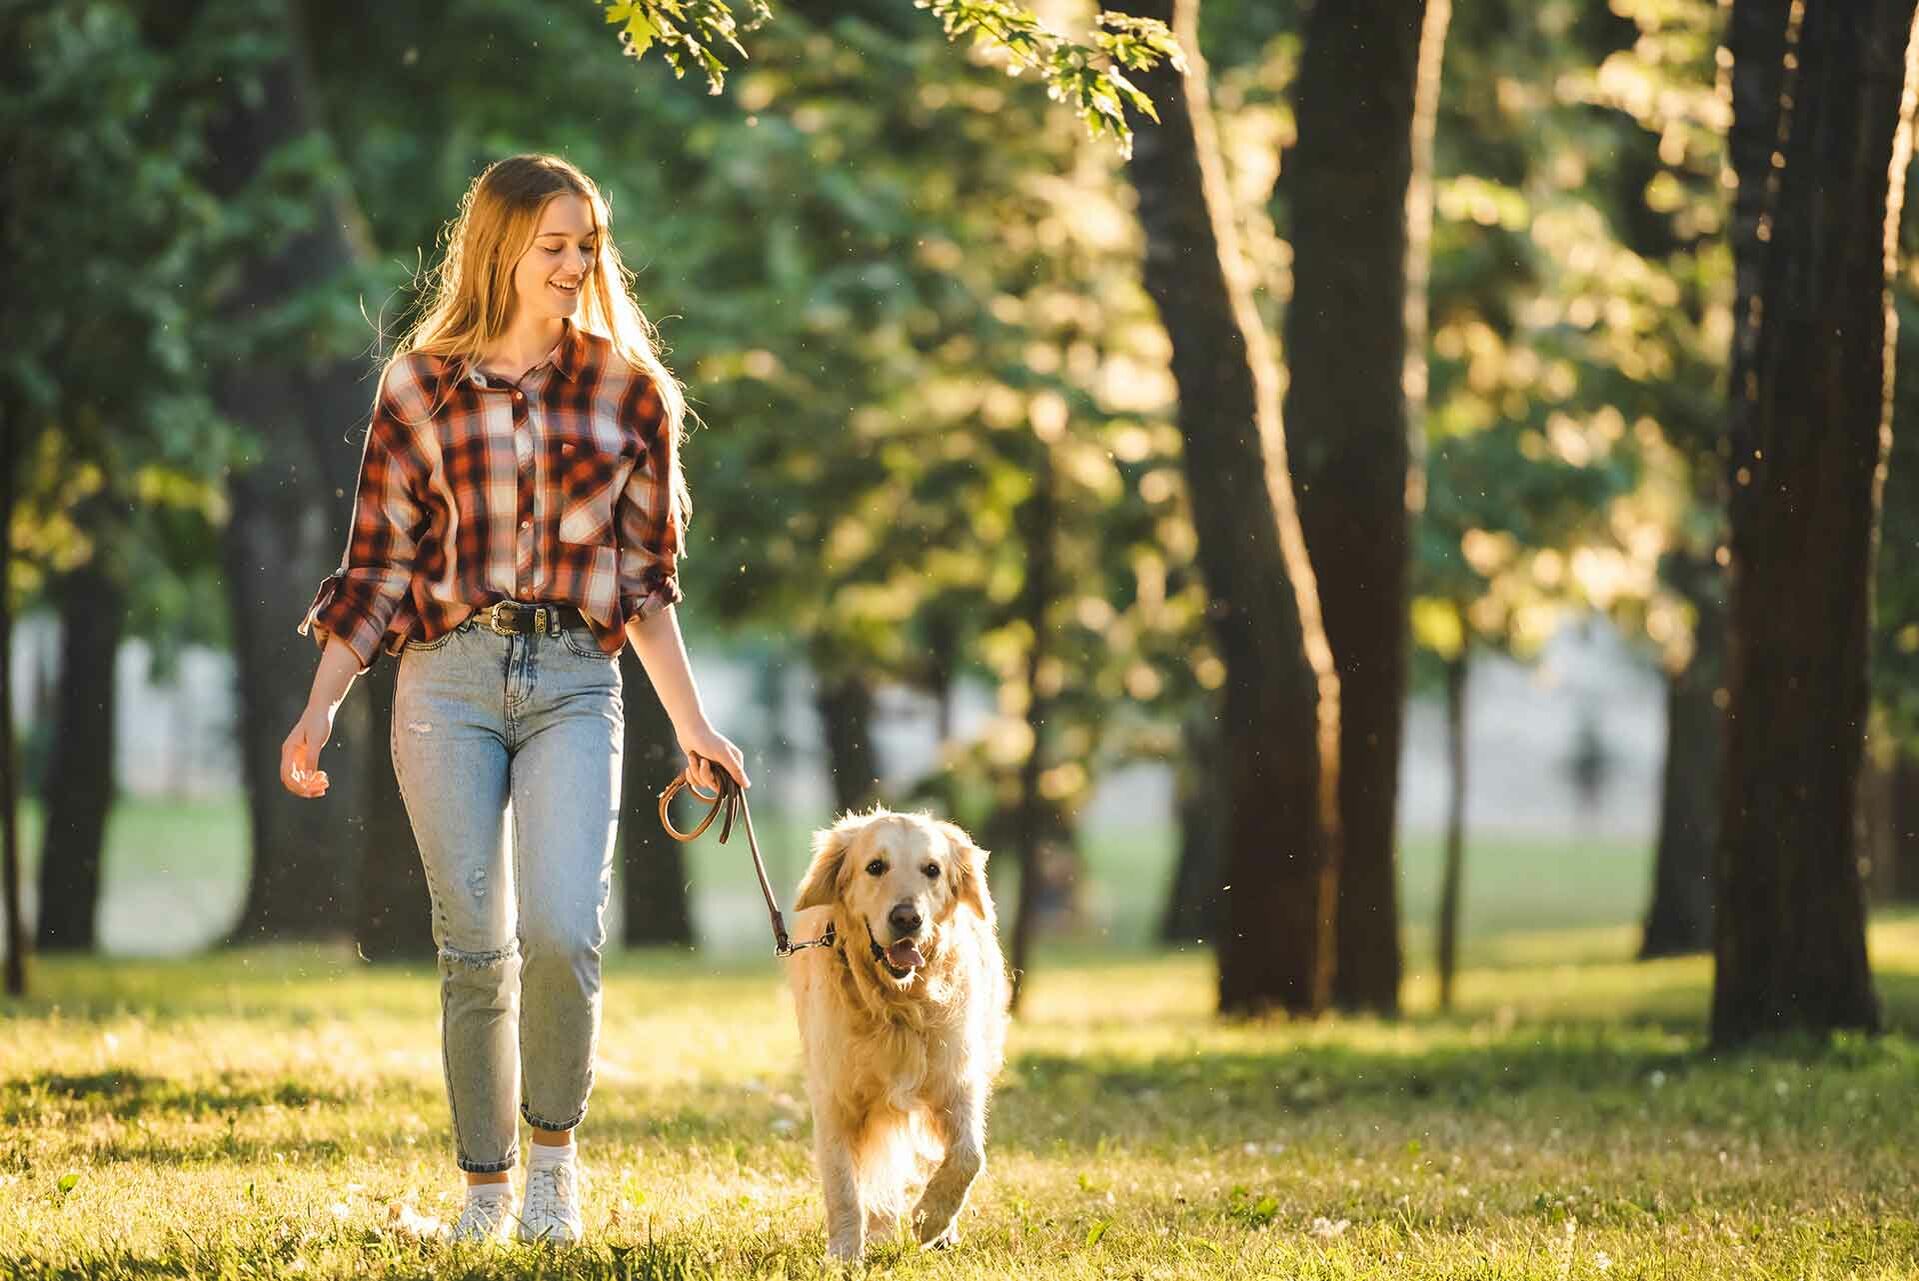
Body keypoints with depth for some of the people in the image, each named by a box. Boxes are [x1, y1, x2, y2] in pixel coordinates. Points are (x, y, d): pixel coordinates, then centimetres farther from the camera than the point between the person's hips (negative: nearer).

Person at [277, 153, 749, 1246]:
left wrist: (693, 724, 7)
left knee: (562, 930, -17)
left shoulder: (629, 391, 9)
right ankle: (486, 1187, 13)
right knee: (475, 945, -1)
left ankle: (553, 1152, 5)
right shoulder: (422, 386, 7)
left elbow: (646, 580, 12)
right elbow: (378, 565, 8)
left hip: (575, 683, 0)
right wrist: (321, 708, 1)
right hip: (450, 676, 0)